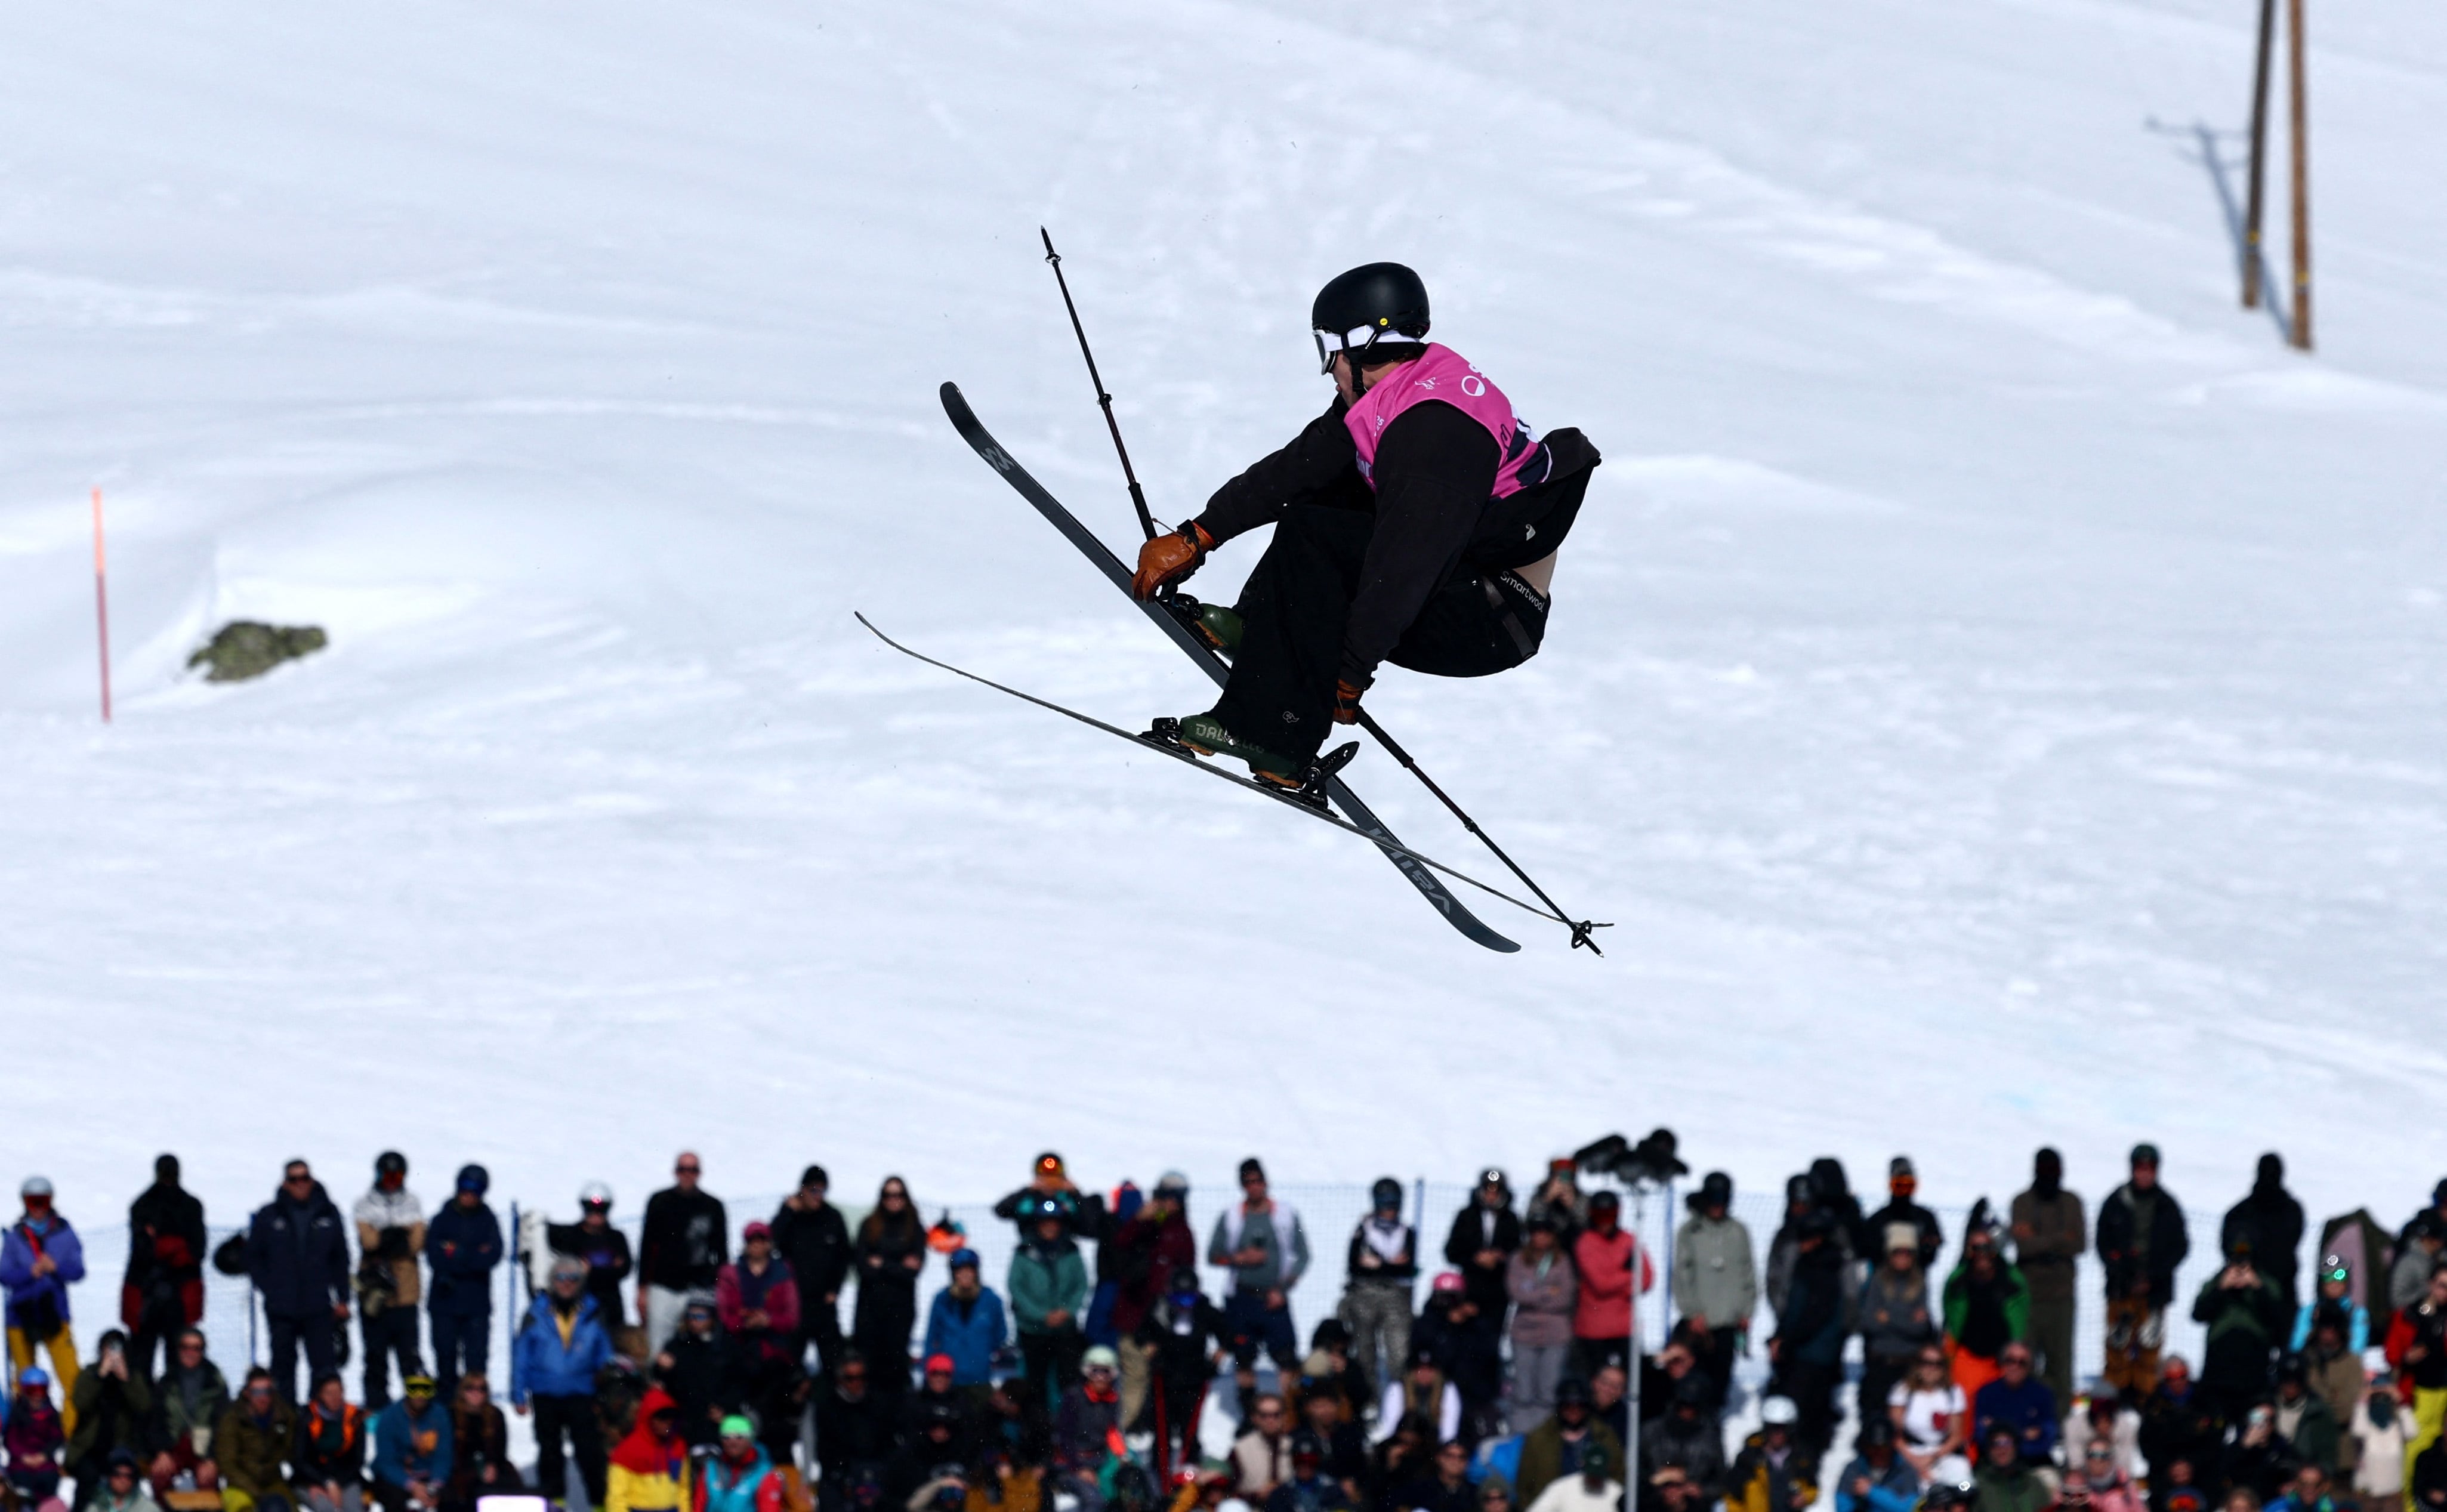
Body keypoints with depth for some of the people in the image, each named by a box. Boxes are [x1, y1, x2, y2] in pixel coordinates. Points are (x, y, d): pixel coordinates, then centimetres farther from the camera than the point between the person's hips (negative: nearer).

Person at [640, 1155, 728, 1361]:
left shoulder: (714, 1207, 7)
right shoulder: (660, 1203, 6)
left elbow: (722, 1252, 11)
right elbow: (647, 1247, 8)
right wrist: (642, 1289, 3)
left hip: (699, 1288, 0)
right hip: (663, 1288, 0)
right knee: (658, 1351, -2)